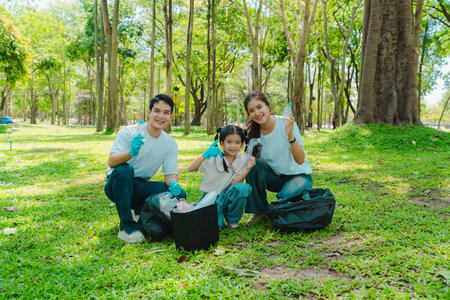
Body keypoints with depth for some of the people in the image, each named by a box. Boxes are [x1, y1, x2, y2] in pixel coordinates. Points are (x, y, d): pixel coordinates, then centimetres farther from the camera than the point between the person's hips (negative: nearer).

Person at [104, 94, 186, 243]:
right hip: (116, 185, -4)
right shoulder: (128, 132, -13)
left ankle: (137, 211, 4)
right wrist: (131, 153, -45)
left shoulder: (171, 144, 0)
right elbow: (111, 162, -24)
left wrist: (173, 184, -26)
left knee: (179, 194, -19)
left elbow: (171, 172, -1)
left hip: (139, 188, 4)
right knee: (124, 169, -37)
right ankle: (127, 227, -26)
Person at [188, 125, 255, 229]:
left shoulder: (242, 162, -2)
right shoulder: (214, 157, -9)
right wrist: (205, 155, -30)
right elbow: (191, 169, -17)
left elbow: (233, 184, -13)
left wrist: (248, 169, -24)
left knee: (243, 188, -30)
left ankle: (232, 219, -5)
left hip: (226, 196, 2)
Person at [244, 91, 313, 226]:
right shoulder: (253, 132, -8)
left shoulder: (286, 124, -20)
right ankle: (259, 211, -7)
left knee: (288, 194, -34)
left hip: (299, 175, -4)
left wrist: (290, 136, -41)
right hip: (275, 177, 4)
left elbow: (300, 161, -26)